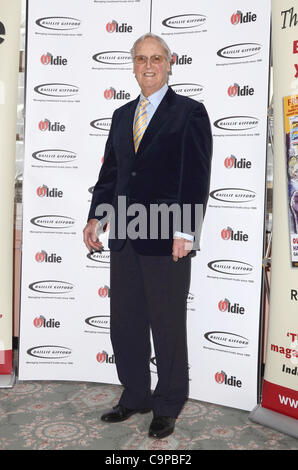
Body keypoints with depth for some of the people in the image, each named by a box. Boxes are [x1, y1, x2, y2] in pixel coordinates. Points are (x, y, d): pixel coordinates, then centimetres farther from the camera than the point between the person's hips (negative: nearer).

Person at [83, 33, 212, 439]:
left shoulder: (190, 112, -2)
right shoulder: (122, 115, 17)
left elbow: (197, 177, -9)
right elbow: (110, 171, 17)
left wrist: (185, 232, -16)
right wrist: (96, 218, 8)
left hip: (166, 238, -6)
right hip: (124, 237, 6)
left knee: (168, 326, 6)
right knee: (125, 323, 13)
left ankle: (168, 406, 24)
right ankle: (134, 397, 31)